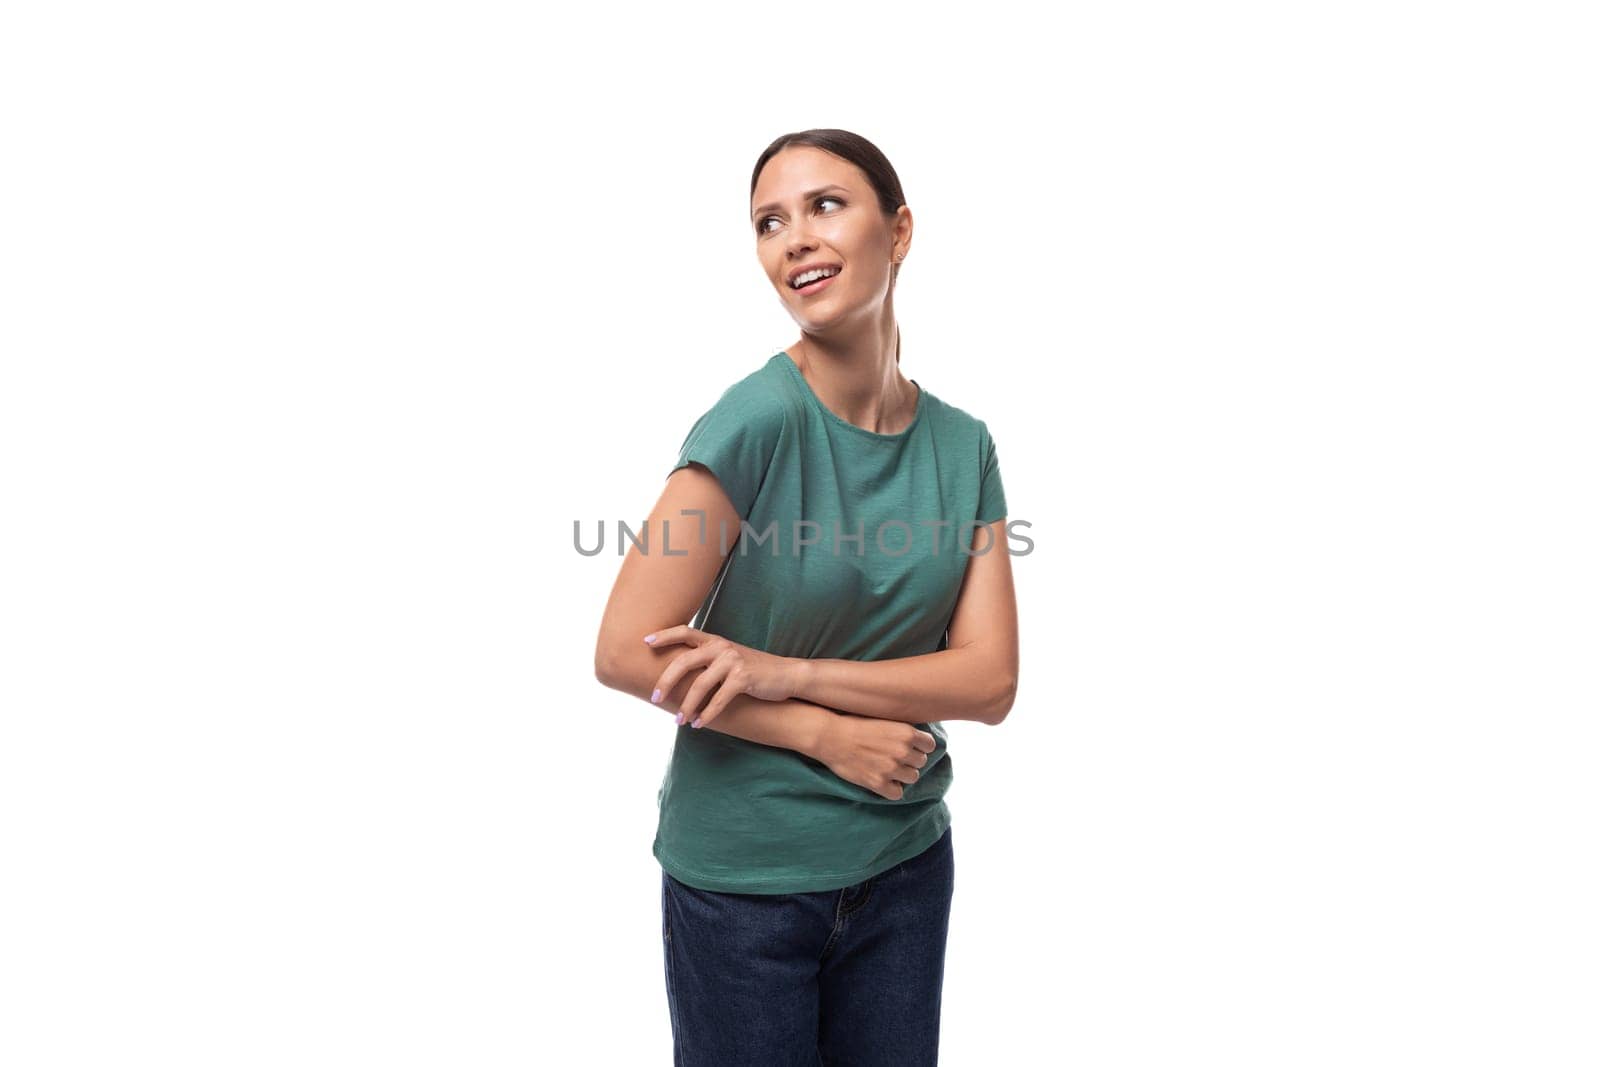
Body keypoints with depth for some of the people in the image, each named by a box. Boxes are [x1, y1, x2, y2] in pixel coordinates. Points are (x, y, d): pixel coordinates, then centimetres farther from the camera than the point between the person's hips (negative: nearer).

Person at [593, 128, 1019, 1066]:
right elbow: (626, 652, -19)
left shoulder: (963, 445, -4)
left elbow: (991, 681, -9)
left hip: (906, 862, 5)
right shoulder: (757, 419, -18)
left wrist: (782, 673, -20)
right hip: (743, 876, -4)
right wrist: (828, 733, -17)